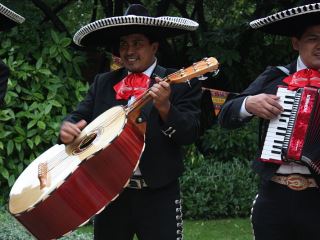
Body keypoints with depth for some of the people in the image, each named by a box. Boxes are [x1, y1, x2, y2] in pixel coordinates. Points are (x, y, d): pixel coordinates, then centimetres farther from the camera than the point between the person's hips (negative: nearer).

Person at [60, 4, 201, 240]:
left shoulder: (181, 83, -1)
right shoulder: (103, 82, 12)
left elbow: (189, 134, -9)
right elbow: (80, 116, 12)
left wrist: (164, 107, -26)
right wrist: (68, 126, -11)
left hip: (158, 195, -4)